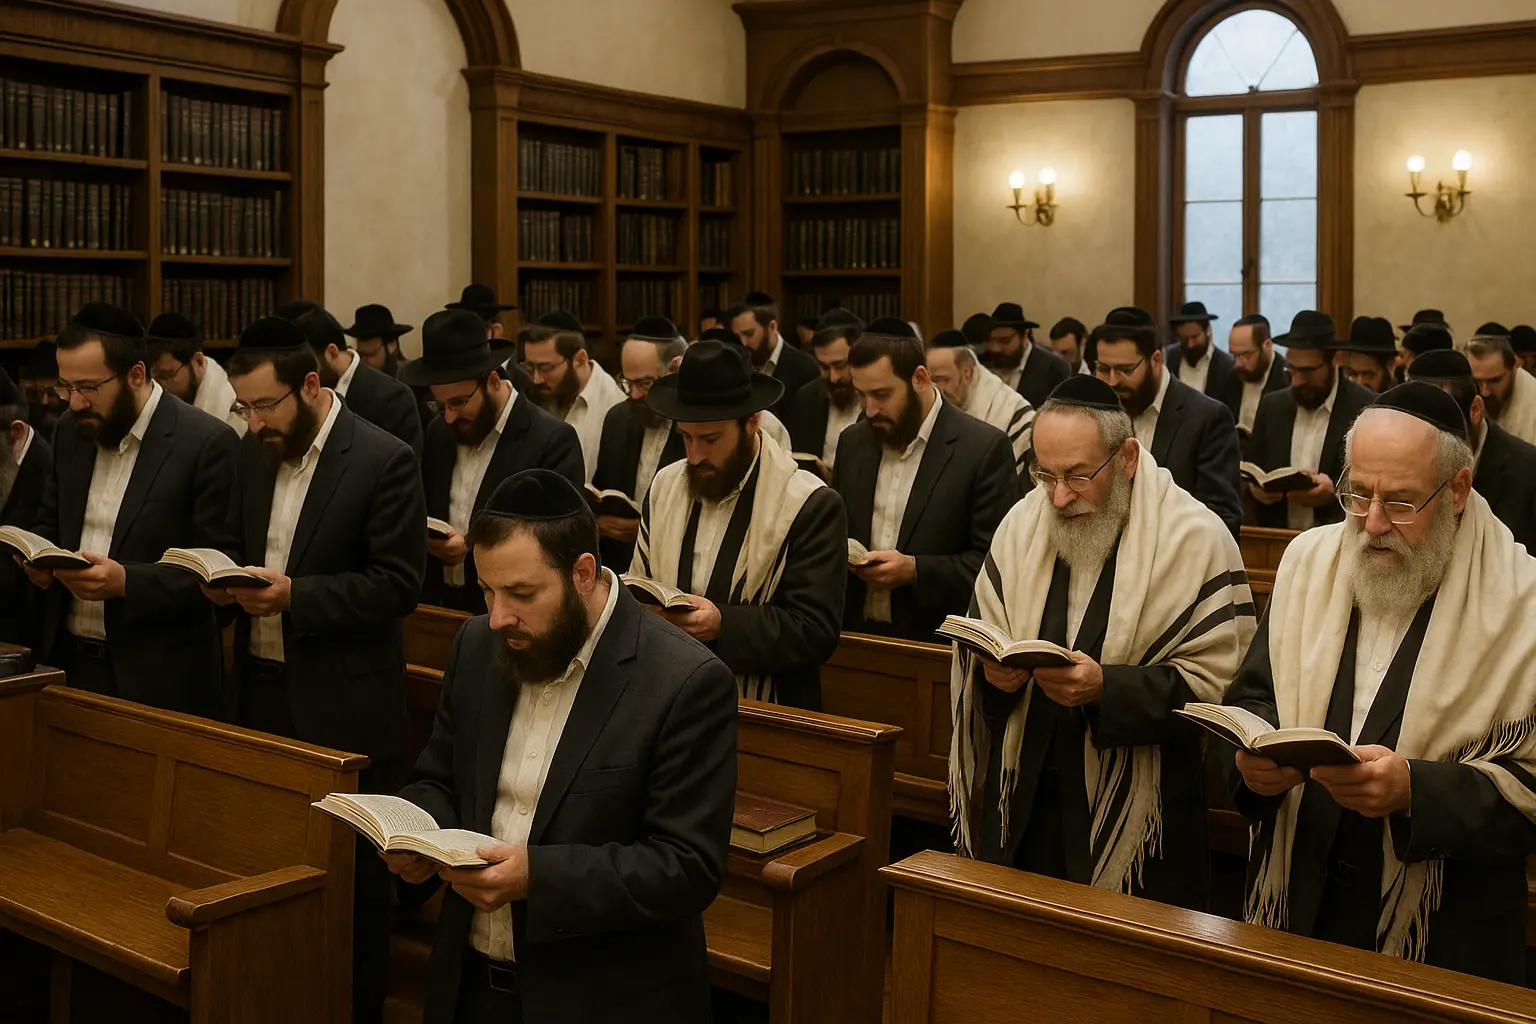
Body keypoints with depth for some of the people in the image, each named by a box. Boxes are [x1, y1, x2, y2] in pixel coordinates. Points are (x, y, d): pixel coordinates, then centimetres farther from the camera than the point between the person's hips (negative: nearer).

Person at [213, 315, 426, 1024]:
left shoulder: (384, 460, -13)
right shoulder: (254, 452, 8)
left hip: (344, 706, -6)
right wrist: (227, 581, -3)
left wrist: (293, 595, -23)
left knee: (351, 876, 6)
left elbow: (399, 585, -15)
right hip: (264, 691, 6)